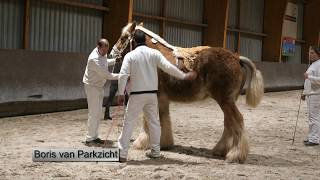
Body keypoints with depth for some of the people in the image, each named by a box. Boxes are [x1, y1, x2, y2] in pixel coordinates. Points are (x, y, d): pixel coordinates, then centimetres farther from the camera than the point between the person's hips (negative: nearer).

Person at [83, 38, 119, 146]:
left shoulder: (102, 53, -2)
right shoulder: (94, 59, -28)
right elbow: (106, 75, -27)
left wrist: (115, 60, 5)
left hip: (99, 86, 9)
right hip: (92, 86, -9)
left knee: (98, 113, 13)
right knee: (94, 113, -9)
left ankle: (94, 136, 21)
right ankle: (90, 139, -3)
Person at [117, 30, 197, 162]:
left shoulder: (130, 56, -6)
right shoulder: (154, 53, -1)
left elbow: (123, 76, -10)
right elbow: (168, 67, -8)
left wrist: (121, 94, -2)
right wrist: (184, 76, 1)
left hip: (136, 94, -3)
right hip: (152, 94, 3)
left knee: (129, 122, 3)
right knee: (154, 122, 16)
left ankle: (122, 154, 1)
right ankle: (155, 152, 22)